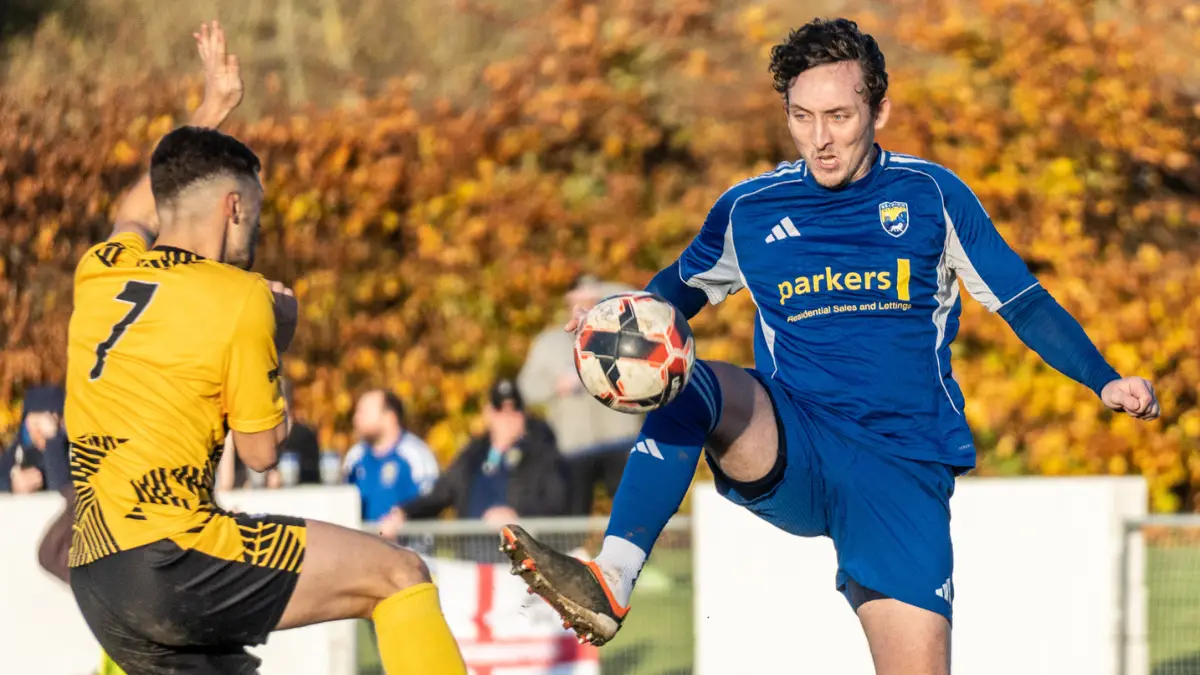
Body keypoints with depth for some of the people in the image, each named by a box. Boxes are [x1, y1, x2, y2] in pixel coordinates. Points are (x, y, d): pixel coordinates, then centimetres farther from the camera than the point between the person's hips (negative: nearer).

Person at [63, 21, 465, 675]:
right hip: (173, 559, -7)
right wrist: (279, 336, 17)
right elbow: (262, 450, 3)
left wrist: (212, 107, 46)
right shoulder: (241, 299, -4)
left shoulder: (99, 273, 13)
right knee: (400, 575, -1)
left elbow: (134, 215, 39)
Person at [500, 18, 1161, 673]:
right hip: (789, 453, 1)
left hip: (902, 466, -1)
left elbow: (1024, 302, 10)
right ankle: (608, 585, -40)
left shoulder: (930, 195, 5)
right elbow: (680, 286, 23)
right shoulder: (748, 210, 9)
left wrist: (1104, 380, -3)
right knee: (688, 381, -30)